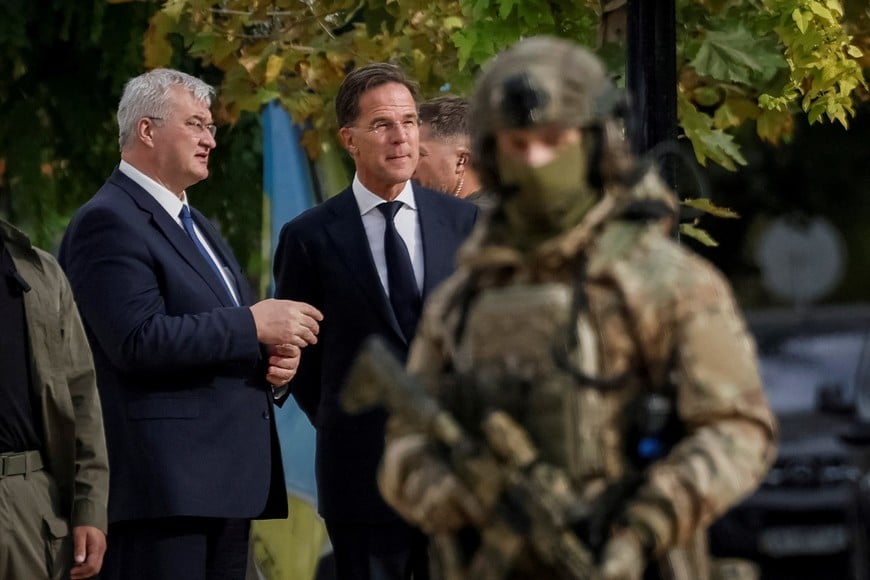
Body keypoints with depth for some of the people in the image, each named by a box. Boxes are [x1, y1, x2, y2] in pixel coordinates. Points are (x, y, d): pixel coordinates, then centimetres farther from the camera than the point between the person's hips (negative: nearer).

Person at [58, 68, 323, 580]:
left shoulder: (195, 224, 24)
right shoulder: (109, 222, -8)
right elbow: (138, 339, -21)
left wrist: (275, 361, 6)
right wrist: (254, 326, -18)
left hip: (227, 481, 10)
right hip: (162, 482, -10)